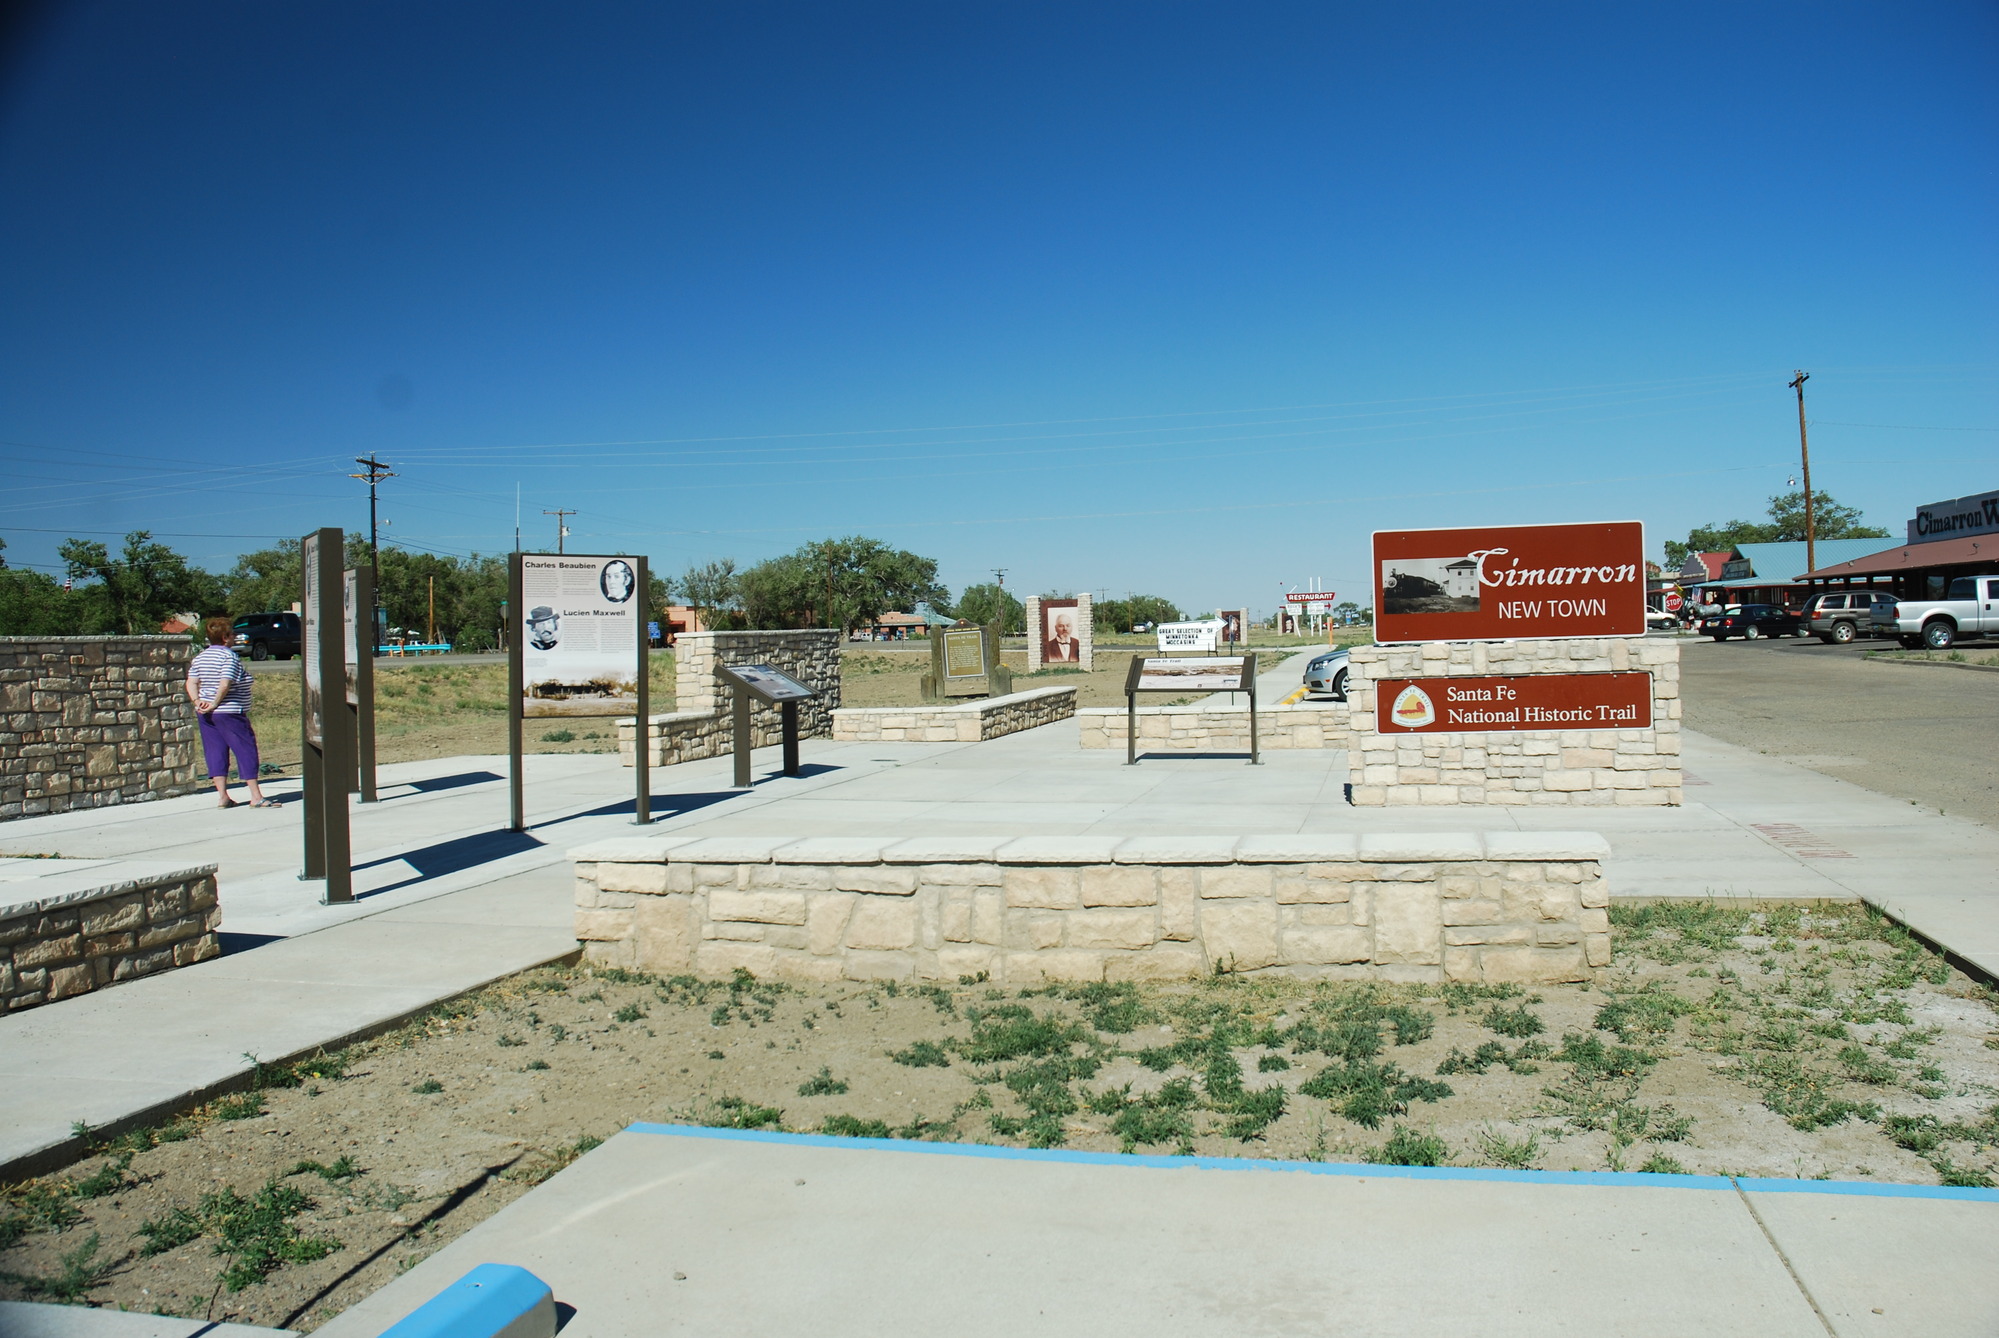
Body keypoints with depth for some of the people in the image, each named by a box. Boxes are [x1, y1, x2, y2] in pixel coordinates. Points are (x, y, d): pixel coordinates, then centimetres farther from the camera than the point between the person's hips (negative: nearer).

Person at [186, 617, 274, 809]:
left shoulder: (199, 658, 13)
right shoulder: (229, 656, -11)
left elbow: (191, 683, 3)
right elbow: (225, 685, -21)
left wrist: (198, 702, -7)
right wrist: (215, 704, -13)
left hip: (205, 714, 8)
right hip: (229, 713, -8)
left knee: (216, 752, 8)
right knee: (247, 750, -3)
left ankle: (222, 795, 5)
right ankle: (256, 797, -5)